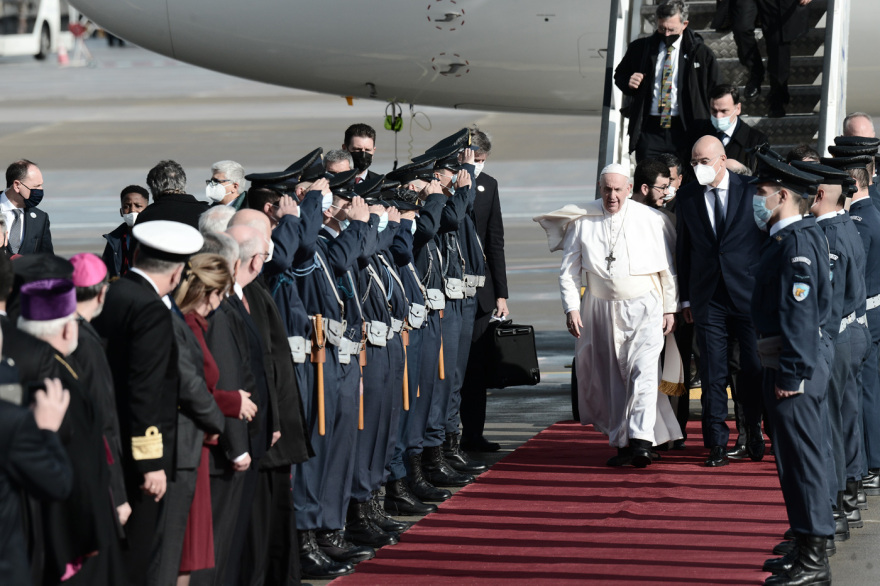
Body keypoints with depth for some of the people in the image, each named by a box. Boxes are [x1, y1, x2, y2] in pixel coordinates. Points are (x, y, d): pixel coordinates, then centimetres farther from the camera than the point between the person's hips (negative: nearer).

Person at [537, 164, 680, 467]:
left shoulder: (650, 219, -1)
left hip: (644, 308, -2)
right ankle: (621, 442, 14)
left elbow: (667, 268, 7)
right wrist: (571, 308, -3)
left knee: (643, 371, -17)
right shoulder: (582, 221, 1)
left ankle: (640, 441, -24)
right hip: (602, 309, 2)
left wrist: (670, 308, 6)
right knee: (611, 379, 5)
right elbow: (569, 270, 6)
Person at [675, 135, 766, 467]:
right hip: (708, 300, 2)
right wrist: (685, 298, 8)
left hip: (750, 294, -2)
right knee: (713, 374, 0)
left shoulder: (751, 191, -2)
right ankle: (717, 443, 5)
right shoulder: (686, 198, 6)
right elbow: (683, 250, 11)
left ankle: (753, 427, 26)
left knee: (755, 368, 2)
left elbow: (770, 239, 4)